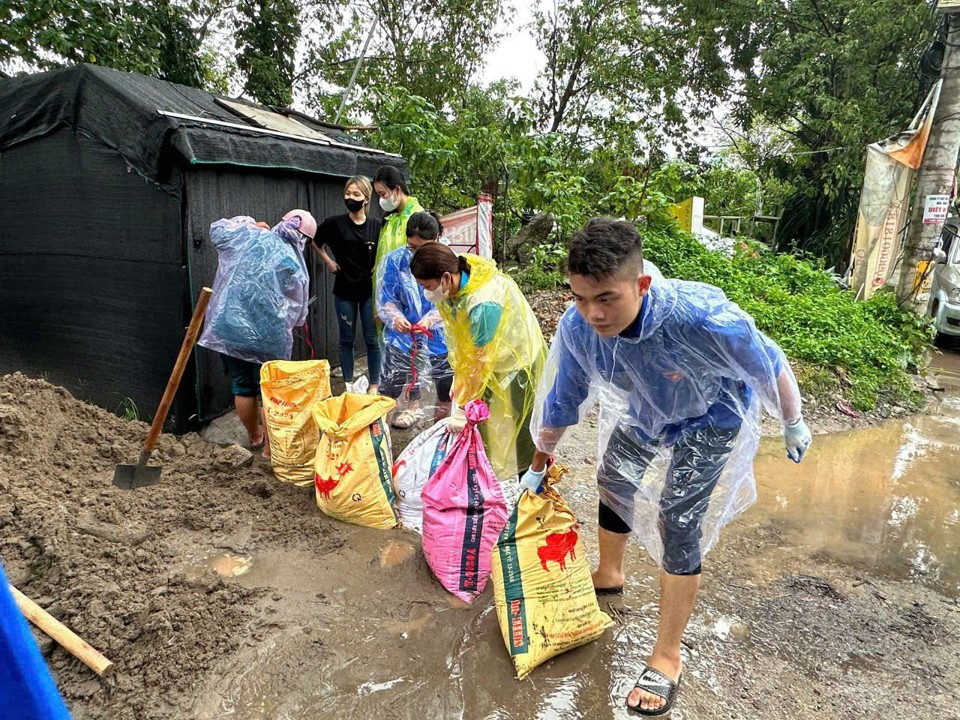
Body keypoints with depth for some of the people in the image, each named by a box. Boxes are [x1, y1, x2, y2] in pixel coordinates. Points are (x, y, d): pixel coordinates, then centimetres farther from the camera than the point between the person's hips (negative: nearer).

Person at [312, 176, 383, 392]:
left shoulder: (376, 226, -4)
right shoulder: (335, 223, -4)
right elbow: (315, 242, 12)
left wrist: (379, 266, -5)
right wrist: (328, 261, 4)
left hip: (369, 290, 0)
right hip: (344, 290, 0)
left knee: (372, 339, 5)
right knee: (346, 340, 9)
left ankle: (374, 386, 17)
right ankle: (348, 385, 21)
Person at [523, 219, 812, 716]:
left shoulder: (706, 319, -44)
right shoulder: (576, 326, -30)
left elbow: (769, 368, -21)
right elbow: (562, 400, -11)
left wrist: (793, 426, -3)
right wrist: (539, 465, 4)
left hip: (710, 419, -4)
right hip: (643, 410, 5)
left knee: (678, 523, -9)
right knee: (613, 480, 16)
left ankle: (667, 655, 11)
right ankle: (609, 573, 47)